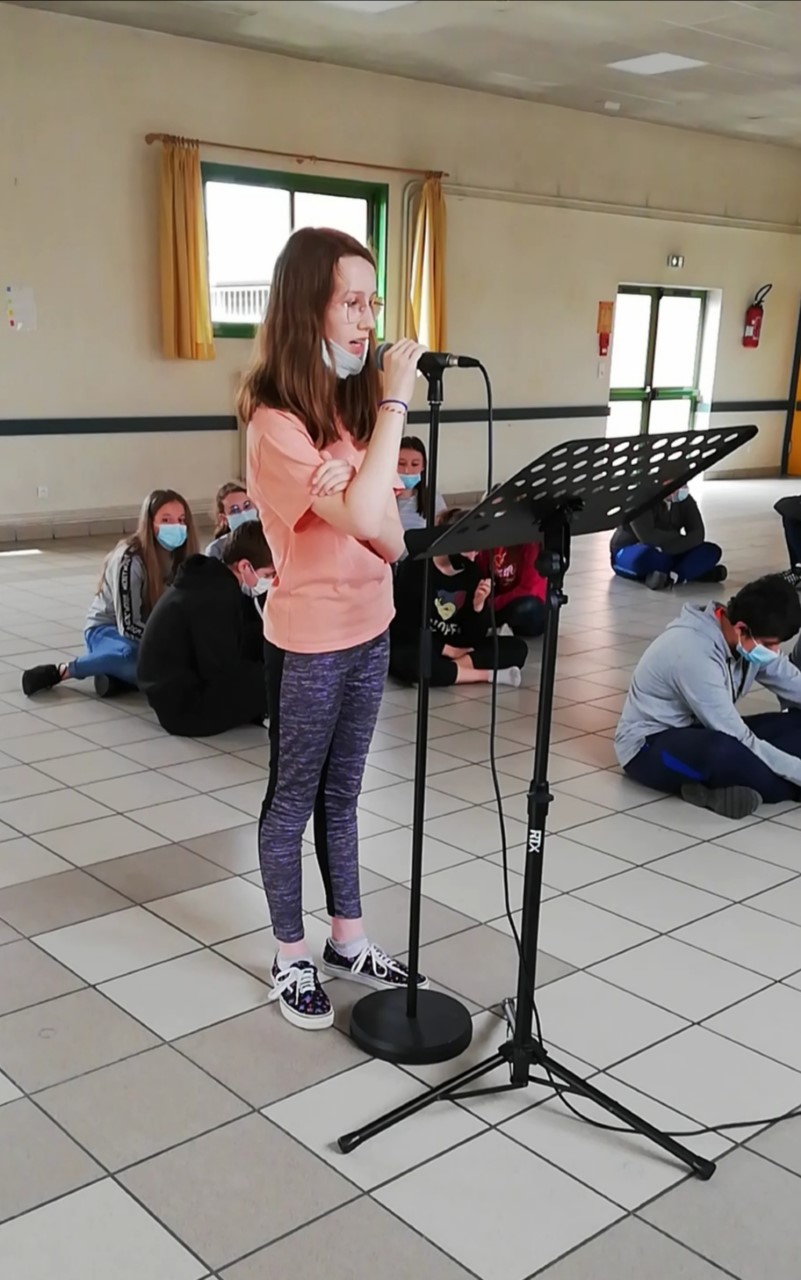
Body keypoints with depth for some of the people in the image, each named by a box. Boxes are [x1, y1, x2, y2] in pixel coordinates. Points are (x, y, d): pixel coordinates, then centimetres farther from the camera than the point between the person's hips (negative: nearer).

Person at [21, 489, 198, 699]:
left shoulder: (179, 555, -5)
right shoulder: (130, 560, -24)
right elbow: (128, 626, -26)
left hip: (151, 630, 6)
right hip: (108, 630, -6)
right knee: (131, 654, -41)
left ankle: (117, 676, -17)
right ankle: (61, 671, -21)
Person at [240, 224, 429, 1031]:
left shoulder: (351, 402, 5)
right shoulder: (276, 423, -20)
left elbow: (388, 534, 6)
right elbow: (362, 517, -32)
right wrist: (396, 400, -26)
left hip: (368, 628, 7)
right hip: (309, 642, -7)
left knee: (341, 794, 19)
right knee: (293, 800, 9)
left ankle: (348, 941, 33)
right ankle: (291, 958, 26)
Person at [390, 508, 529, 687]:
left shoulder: (473, 572, 1)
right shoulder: (415, 567, -12)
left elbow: (476, 638, -1)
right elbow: (404, 628, -14)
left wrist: (479, 605, -19)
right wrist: (446, 649, -15)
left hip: (458, 649, 5)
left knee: (517, 648, -11)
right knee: (411, 661, -41)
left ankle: (445, 670, -29)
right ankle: (489, 675, -26)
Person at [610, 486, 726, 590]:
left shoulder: (684, 499, 0)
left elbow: (698, 534, -11)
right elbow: (647, 536, -29)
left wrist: (673, 546, -31)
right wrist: (683, 540, -18)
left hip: (664, 555, 6)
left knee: (711, 551, -15)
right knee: (644, 556, -42)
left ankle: (669, 578, -33)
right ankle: (694, 571, -24)